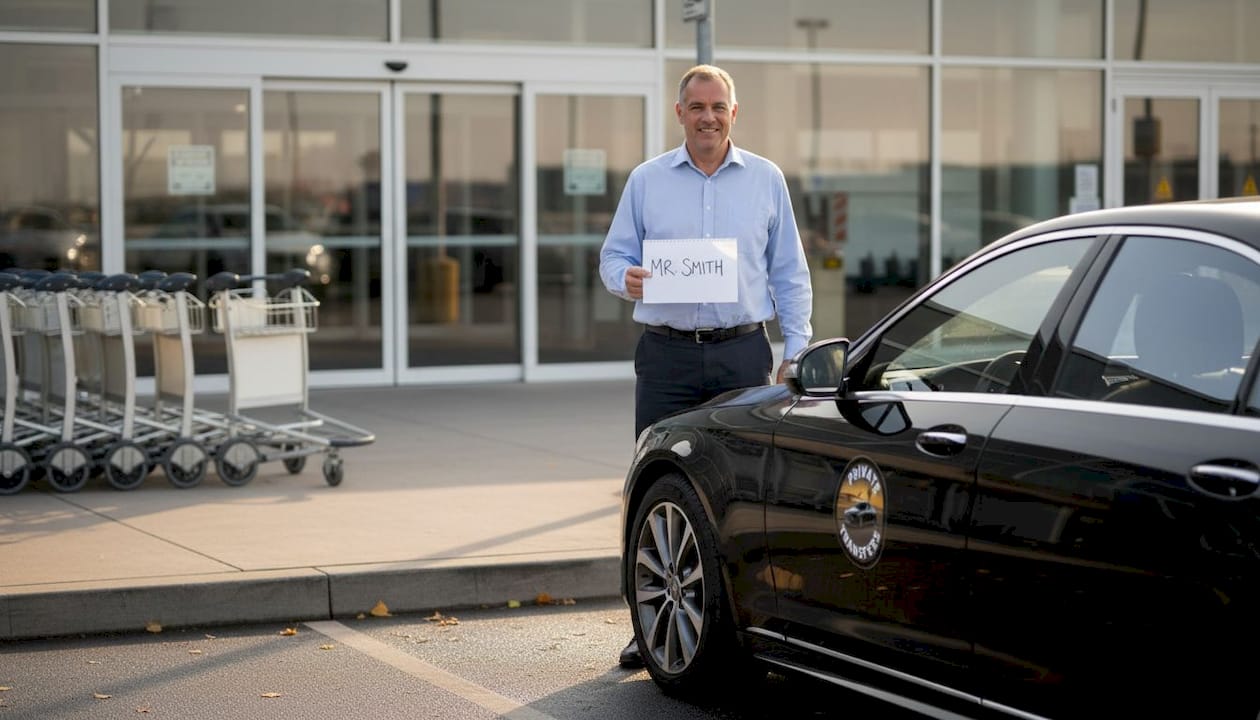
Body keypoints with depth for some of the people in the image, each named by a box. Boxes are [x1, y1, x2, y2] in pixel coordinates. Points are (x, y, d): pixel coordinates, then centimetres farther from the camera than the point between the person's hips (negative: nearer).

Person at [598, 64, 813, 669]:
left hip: (743, 352, 0)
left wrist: (795, 351, 3)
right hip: (667, 353, 0)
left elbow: (789, 274, 10)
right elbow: (612, 255, 8)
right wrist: (626, 279, -16)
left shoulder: (766, 180, 9)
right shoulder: (647, 181, 8)